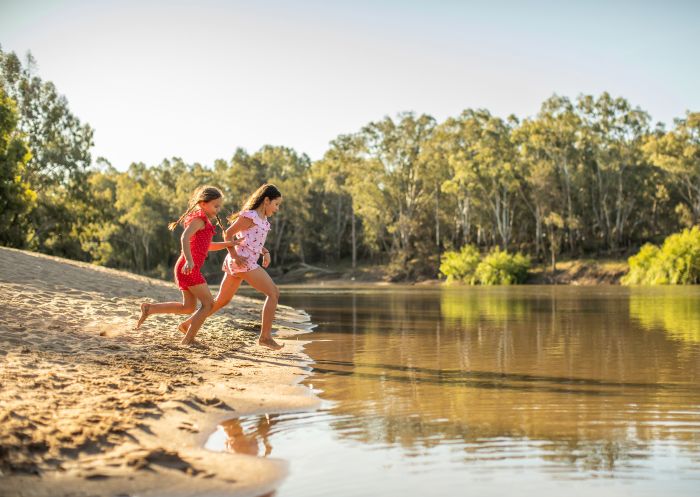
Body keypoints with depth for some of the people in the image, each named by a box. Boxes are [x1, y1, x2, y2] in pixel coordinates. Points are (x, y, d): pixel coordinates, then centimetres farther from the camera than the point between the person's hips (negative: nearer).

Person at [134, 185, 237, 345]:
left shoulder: (202, 221, 21)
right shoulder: (199, 219, -10)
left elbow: (207, 246, 27)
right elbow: (185, 238, -26)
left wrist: (227, 244, 14)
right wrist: (189, 260, -38)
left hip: (186, 269, 10)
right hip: (190, 268, -10)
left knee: (189, 307, 15)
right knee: (208, 303, -4)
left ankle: (149, 308, 12)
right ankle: (188, 340, -3)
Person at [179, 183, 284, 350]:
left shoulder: (262, 217, 16)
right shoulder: (249, 216, -11)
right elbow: (228, 233, -9)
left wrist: (265, 252, 9)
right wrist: (235, 256, -15)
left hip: (238, 264, 10)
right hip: (243, 262, -10)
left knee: (221, 300, 17)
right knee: (273, 293, -9)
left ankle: (188, 324, 24)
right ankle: (265, 336, -9)